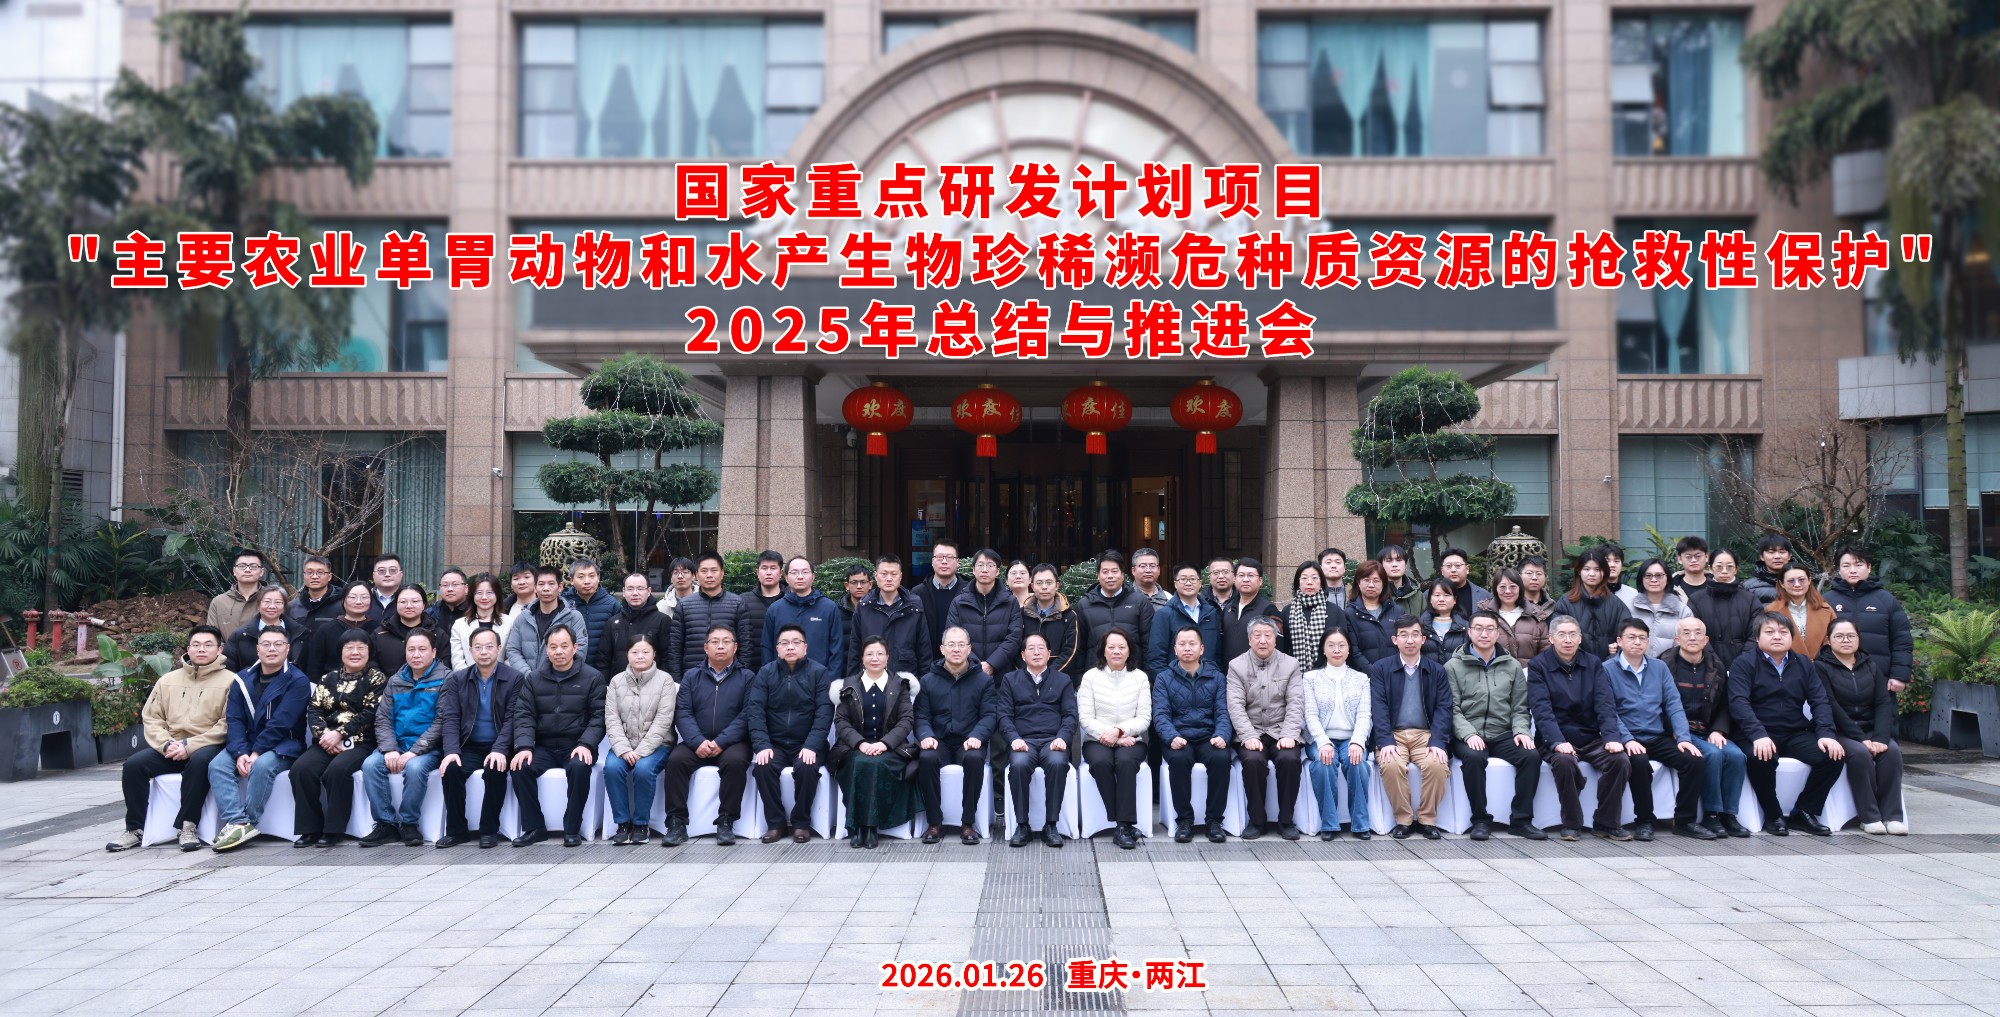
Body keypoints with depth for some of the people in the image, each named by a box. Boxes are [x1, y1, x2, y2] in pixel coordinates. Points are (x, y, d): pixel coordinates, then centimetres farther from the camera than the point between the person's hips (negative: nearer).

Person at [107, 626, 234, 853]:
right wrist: (166, 744, -8)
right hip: (170, 749, 5)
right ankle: (135, 829, -6)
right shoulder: (168, 680, 16)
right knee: (134, 764, -19)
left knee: (200, 760, -37)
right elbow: (151, 718, 11)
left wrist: (189, 746, -17)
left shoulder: (229, 681, -1)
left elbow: (226, 725, -10)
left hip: (207, 747, -5)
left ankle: (187, 826, -26)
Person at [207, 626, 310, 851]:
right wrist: (240, 753, -16)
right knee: (217, 765, -21)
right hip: (246, 744, 5)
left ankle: (248, 822, -24)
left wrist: (256, 753, -21)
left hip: (284, 746, -5)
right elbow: (234, 720, 0)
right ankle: (237, 823, -33)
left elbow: (279, 724, -15)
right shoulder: (243, 679, 9)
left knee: (262, 765, -35)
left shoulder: (297, 681, -7)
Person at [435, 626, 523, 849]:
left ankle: (490, 830, -14)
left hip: (498, 748, -3)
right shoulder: (456, 679, 7)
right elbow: (449, 718, -2)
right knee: (451, 770, -26)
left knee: (495, 771, -32)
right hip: (468, 746, 3)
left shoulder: (515, 678, -2)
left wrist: (499, 749, -25)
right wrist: (452, 750, -19)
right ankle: (456, 830, -10)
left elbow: (512, 719, -10)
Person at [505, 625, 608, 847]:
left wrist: (586, 744, -21)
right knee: (519, 768, -25)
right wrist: (524, 746, -16)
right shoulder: (533, 679, 10)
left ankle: (572, 829, -19)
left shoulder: (592, 677, 2)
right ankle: (534, 827, -11)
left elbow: (599, 716, -4)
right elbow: (523, 716, 1)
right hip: (544, 747, 3)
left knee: (580, 767, -34)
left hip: (576, 747, -3)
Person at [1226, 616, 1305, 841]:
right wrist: (1249, 737, -18)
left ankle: (1285, 820, -12)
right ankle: (1256, 820, -13)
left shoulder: (1290, 665, 8)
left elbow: (1295, 704, 0)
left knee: (1289, 759, -30)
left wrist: (1289, 735, -15)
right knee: (1253, 760, -31)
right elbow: (1236, 706, -5)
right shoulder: (1236, 666, 5)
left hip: (1281, 732, 1)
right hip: (1251, 733, -1)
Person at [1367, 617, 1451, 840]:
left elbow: (1443, 709, 3)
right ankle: (1403, 820, -13)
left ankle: (1427, 819, -9)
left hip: (1426, 734, 1)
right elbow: (1378, 709, -3)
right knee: (1392, 765, -32)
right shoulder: (1380, 669, 8)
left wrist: (1437, 742, -13)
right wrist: (1386, 742, -18)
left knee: (1437, 765, -29)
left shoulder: (1436, 671, 12)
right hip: (1392, 734, -1)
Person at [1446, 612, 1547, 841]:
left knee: (1531, 756, -24)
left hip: (1503, 735, 3)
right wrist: (1469, 734, -18)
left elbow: (1519, 708, 14)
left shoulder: (1512, 666, 15)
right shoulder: (1453, 666, 4)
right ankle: (1481, 820, -19)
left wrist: (1521, 730, -6)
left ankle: (1521, 819, -13)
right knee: (1473, 758, -34)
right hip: (1468, 736, -3)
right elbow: (1452, 709, -2)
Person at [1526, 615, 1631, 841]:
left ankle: (1607, 823, -7)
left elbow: (1605, 704, -2)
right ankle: (1571, 824, -16)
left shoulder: (1593, 664, 9)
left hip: (1590, 738, 3)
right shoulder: (1539, 666, -1)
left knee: (1620, 760, -24)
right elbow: (1542, 710, -13)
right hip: (1555, 740, -3)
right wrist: (1558, 742, -28)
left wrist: (1612, 737, -18)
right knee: (1564, 761, -34)